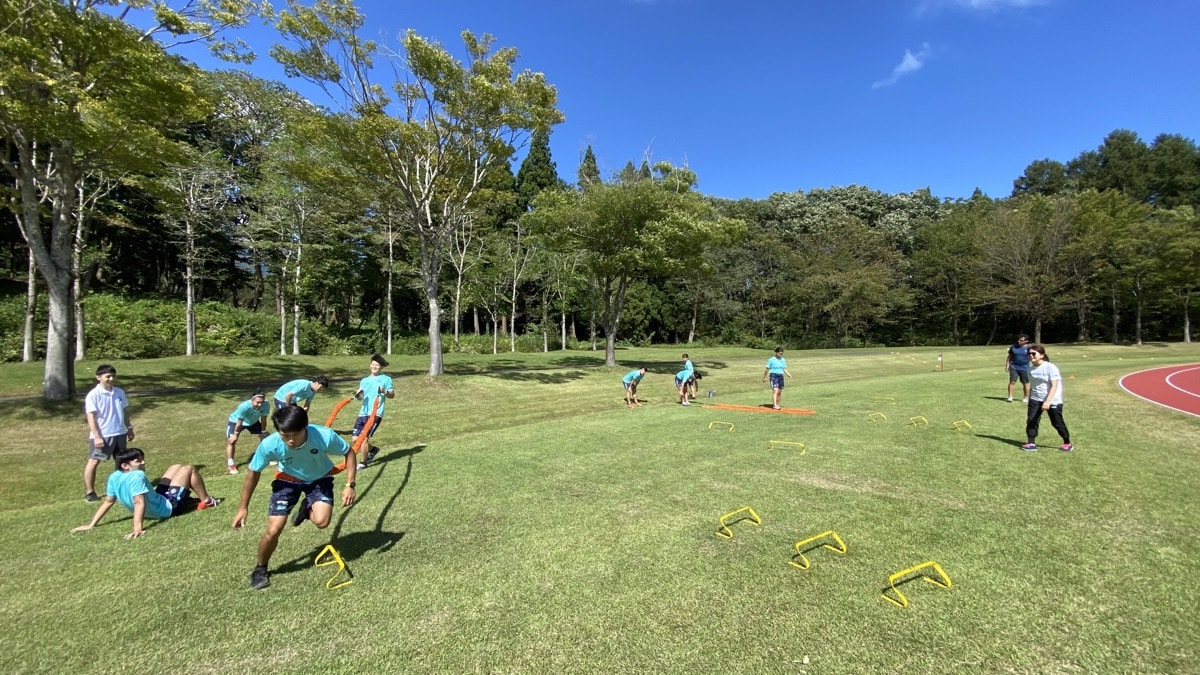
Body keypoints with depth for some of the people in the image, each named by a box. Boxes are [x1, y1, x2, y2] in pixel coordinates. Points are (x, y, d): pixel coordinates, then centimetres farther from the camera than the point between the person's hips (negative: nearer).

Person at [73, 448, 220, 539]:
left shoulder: (114, 477, -7)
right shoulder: (137, 476, -34)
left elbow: (108, 501, -1)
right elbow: (139, 503, -41)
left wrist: (91, 524, 5)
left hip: (158, 498, 9)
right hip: (167, 507, -9)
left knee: (176, 467, 21)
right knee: (188, 469, 2)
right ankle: (206, 501, 15)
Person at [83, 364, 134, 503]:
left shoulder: (120, 392, 5)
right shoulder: (93, 395, -13)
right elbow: (91, 417, -15)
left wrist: (129, 428, 16)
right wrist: (97, 436, -20)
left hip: (119, 433, 6)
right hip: (101, 435, -6)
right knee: (93, 462, 1)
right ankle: (89, 492, 10)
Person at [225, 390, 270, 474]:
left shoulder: (266, 405, -35)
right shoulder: (244, 406, -44)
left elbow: (263, 419, -18)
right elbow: (239, 422, -30)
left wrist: (263, 431, -7)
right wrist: (235, 434, -19)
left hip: (253, 421, 4)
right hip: (236, 421, -4)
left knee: (265, 436, 7)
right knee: (231, 441, -18)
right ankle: (231, 465, -9)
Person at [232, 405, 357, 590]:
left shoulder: (325, 436, -37)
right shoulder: (269, 444, -32)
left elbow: (349, 452, -17)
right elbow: (254, 472, -10)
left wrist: (350, 485, -23)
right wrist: (243, 507, -5)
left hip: (319, 478, -1)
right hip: (288, 479, 1)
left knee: (321, 521, -23)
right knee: (273, 530, -8)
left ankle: (307, 509, 14)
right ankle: (260, 569, 24)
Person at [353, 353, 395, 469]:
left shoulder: (386, 379, 4)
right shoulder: (364, 380, 18)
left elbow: (392, 395, -4)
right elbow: (361, 396, 12)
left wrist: (384, 391, -24)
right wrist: (357, 395, -10)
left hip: (376, 413, -6)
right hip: (363, 413, 6)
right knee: (355, 438, 3)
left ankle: (363, 462, 3)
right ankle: (372, 449, 31)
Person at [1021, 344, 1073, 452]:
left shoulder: (1050, 367, -16)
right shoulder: (1031, 369, 3)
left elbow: (1054, 386, -21)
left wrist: (1048, 401, -30)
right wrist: (1029, 399, 17)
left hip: (1053, 400, -5)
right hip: (1036, 399, 5)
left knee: (1057, 423, 7)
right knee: (1031, 420, -5)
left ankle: (1067, 443, 28)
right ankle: (1031, 444, -1)